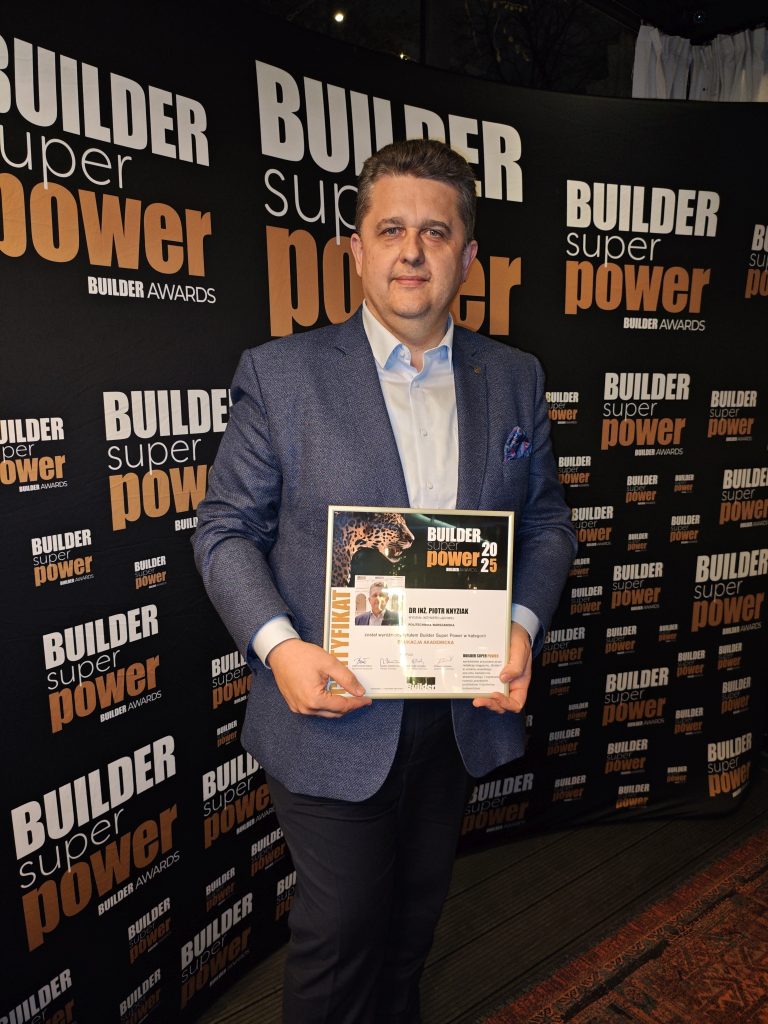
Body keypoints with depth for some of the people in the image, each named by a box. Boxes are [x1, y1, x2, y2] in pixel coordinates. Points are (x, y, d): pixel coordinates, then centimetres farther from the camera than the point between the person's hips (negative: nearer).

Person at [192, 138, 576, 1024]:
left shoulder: (514, 379, 3)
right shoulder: (281, 372, -8)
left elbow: (546, 523, 8)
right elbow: (225, 529, -6)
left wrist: (523, 625, -10)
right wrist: (278, 647, -20)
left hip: (461, 711, 4)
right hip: (333, 711, -3)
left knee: (413, 922, 26)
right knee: (339, 933, 14)